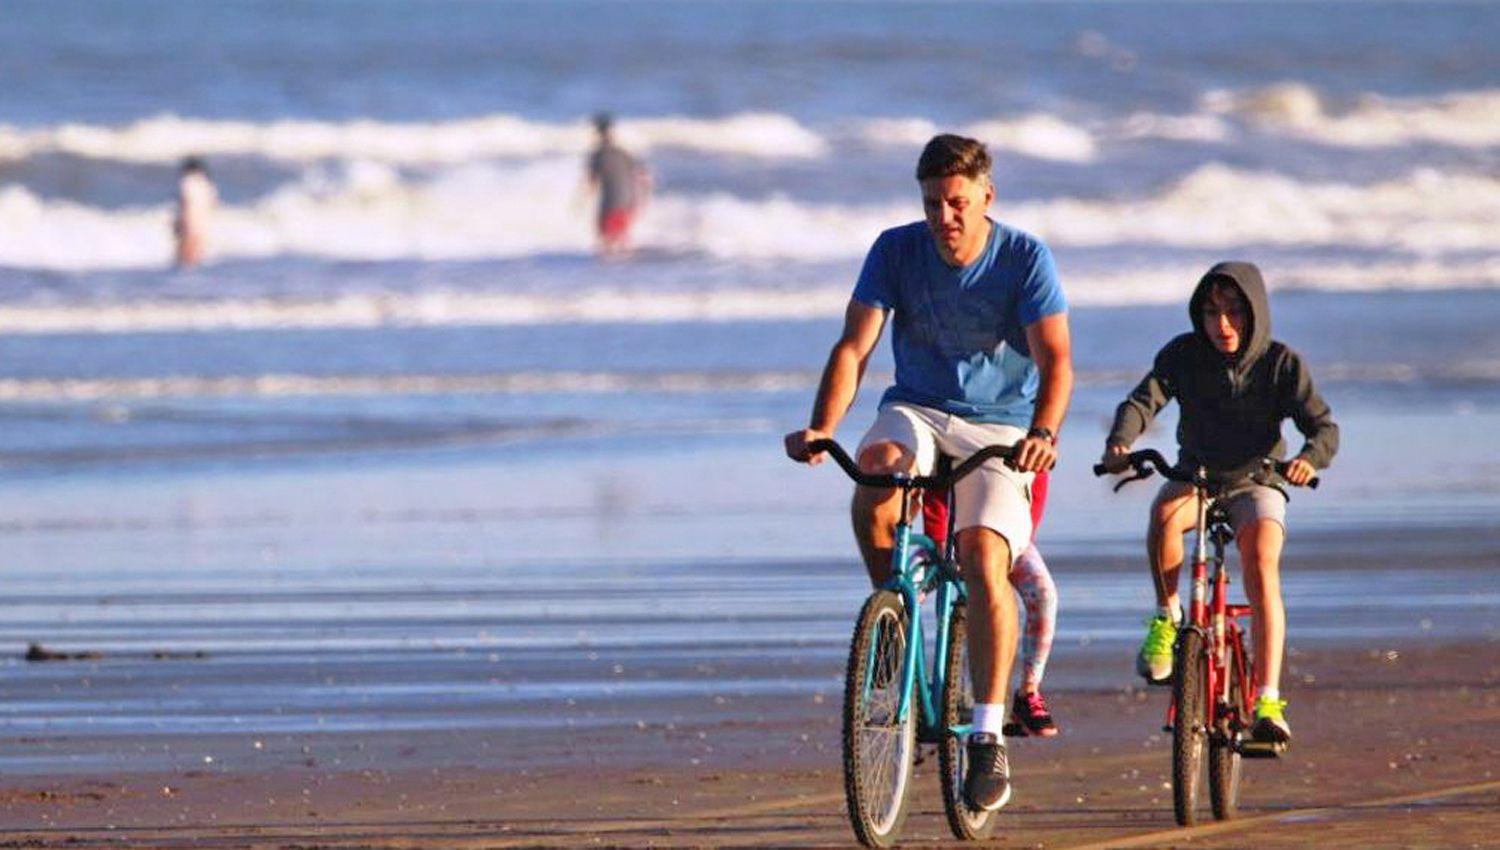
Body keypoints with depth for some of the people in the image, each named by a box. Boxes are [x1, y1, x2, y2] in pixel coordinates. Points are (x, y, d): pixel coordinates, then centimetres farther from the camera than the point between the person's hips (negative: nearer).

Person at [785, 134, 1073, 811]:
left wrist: (1042, 434, -40)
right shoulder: (897, 250, -7)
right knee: (875, 482, -34)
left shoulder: (1023, 258, -12)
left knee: (984, 558, -24)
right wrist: (822, 427, -29)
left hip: (999, 426, -2)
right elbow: (854, 347, -12)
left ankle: (989, 738, -20)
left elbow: (1055, 359, -20)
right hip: (917, 410, 2)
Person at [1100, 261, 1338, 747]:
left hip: (1255, 483, -1)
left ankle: (1268, 702, -33)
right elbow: (1143, 401, -20)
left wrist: (1311, 457, -41)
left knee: (1262, 566, -29)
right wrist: (1119, 444, -42)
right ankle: (1167, 616, -11)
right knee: (1164, 514, -36)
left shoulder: (1281, 364, -10)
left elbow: (1323, 425, -17)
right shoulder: (1183, 355, -7)